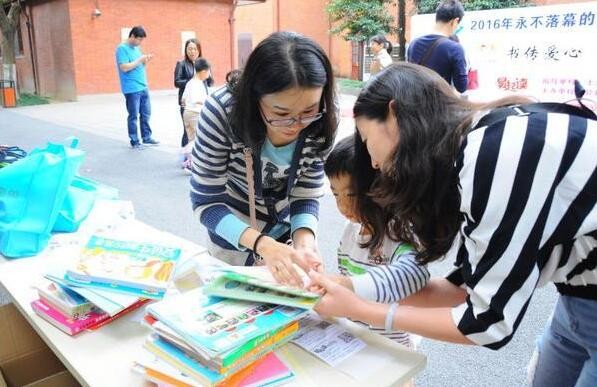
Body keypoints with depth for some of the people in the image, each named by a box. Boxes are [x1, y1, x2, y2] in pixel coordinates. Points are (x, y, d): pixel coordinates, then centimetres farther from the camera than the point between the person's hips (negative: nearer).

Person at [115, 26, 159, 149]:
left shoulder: (136, 48, 14)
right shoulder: (122, 48, -10)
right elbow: (124, 67, -19)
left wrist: (145, 61, 1)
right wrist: (140, 59, -17)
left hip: (143, 87, 8)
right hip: (132, 89, -8)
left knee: (146, 114, 12)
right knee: (133, 116, -2)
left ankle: (146, 137, 22)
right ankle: (134, 141, 6)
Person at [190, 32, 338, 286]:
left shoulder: (320, 123, -24)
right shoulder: (221, 112, -31)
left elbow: (307, 194, -15)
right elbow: (206, 202, -26)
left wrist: (304, 239, -34)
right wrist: (262, 244, -40)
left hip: (287, 233, 2)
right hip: (233, 234, -2)